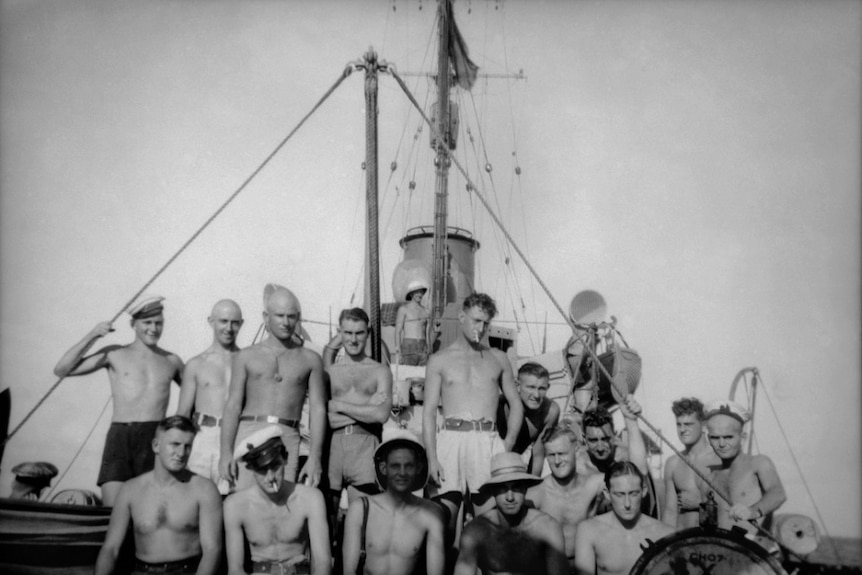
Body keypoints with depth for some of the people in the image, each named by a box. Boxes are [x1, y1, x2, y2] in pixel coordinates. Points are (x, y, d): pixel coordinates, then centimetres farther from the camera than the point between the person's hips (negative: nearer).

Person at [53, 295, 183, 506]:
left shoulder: (172, 361, 17)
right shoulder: (114, 354, 11)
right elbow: (61, 370, 7)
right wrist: (91, 336, -1)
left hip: (155, 439, 1)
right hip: (120, 436, -1)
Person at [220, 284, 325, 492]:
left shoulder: (310, 360, 12)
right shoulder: (246, 356, 13)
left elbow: (318, 409, 8)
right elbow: (233, 405, 8)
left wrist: (315, 457, -2)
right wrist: (226, 451, -4)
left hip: (287, 438, 0)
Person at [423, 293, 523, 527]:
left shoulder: (498, 358, 15)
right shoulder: (439, 360, 9)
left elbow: (516, 405, 17)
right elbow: (429, 412, 5)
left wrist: (508, 444, 1)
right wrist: (431, 457, -6)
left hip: (488, 440, 1)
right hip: (451, 438, -1)